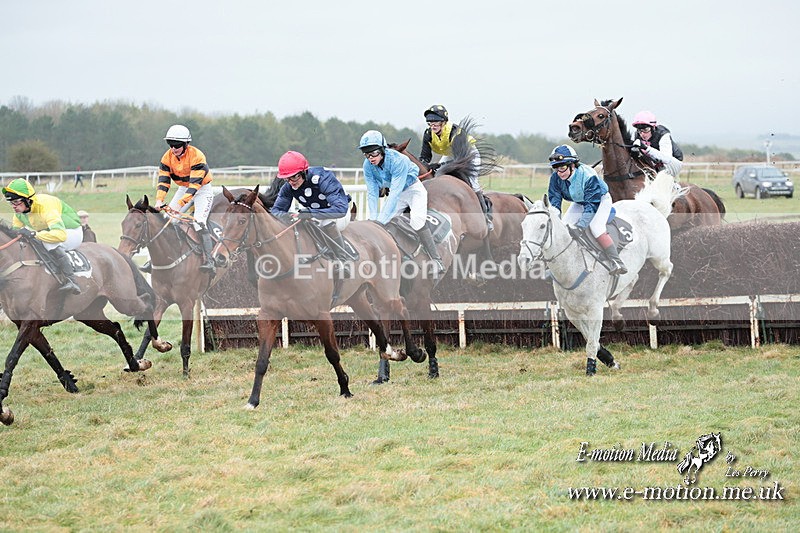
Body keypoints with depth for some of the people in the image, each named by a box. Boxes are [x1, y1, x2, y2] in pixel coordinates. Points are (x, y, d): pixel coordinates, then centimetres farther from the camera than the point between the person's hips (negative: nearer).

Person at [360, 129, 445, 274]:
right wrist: (373, 219, -26)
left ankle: (437, 261, -29)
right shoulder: (368, 166, -17)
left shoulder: (398, 160, -35)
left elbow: (395, 193, -39)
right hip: (395, 191, 7)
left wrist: (381, 220, -42)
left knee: (417, 220, -28)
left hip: (413, 188, -7)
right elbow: (372, 193, -14)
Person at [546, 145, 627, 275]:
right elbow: (554, 201, -15)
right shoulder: (556, 178, -21)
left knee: (596, 227, -28)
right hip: (579, 203, 6)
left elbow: (592, 204, -36)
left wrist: (580, 226, -43)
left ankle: (618, 263, -27)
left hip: (600, 200, -6)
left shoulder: (588, 176, -37)